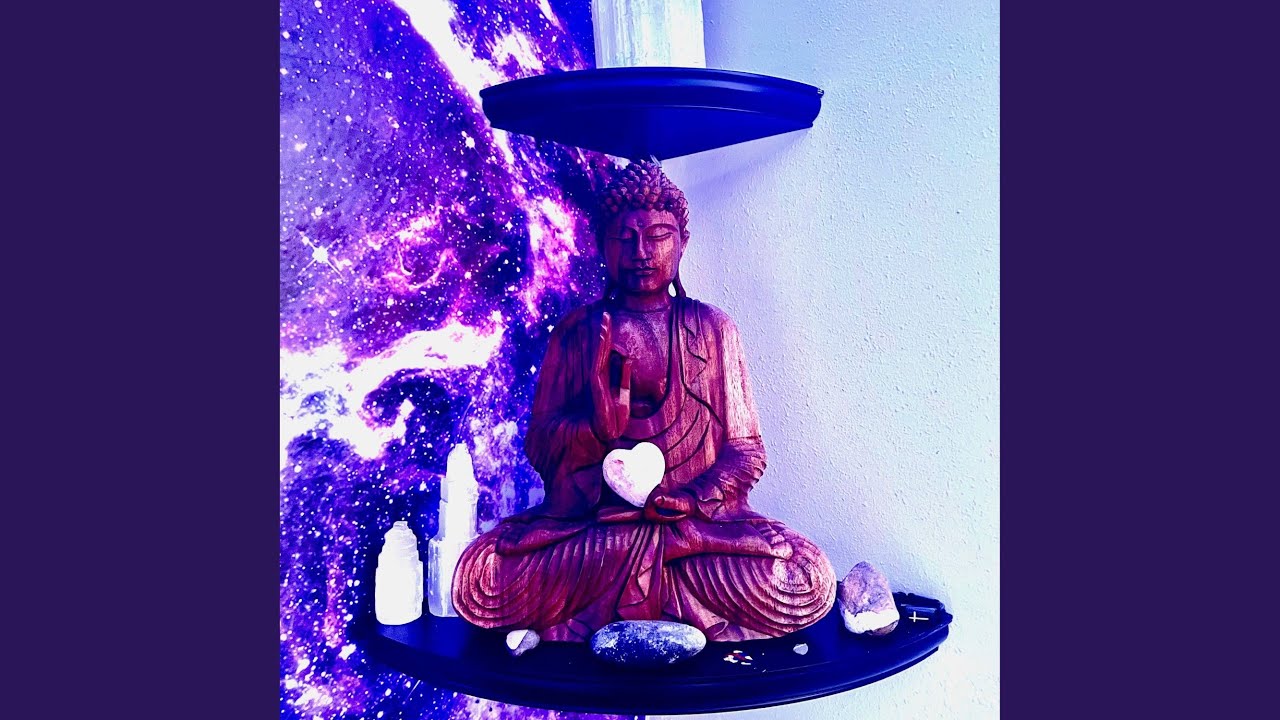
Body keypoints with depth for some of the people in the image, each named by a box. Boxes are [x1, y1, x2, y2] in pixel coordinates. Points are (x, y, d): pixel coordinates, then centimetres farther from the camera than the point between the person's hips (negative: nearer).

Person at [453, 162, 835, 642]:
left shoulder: (713, 328, 9)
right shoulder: (576, 332, 9)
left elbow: (746, 448, 7)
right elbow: (539, 445, 4)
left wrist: (697, 496, -14)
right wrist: (599, 426, -17)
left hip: (701, 522, 1)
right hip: (588, 525, 0)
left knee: (806, 583, -27)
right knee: (480, 579, -27)